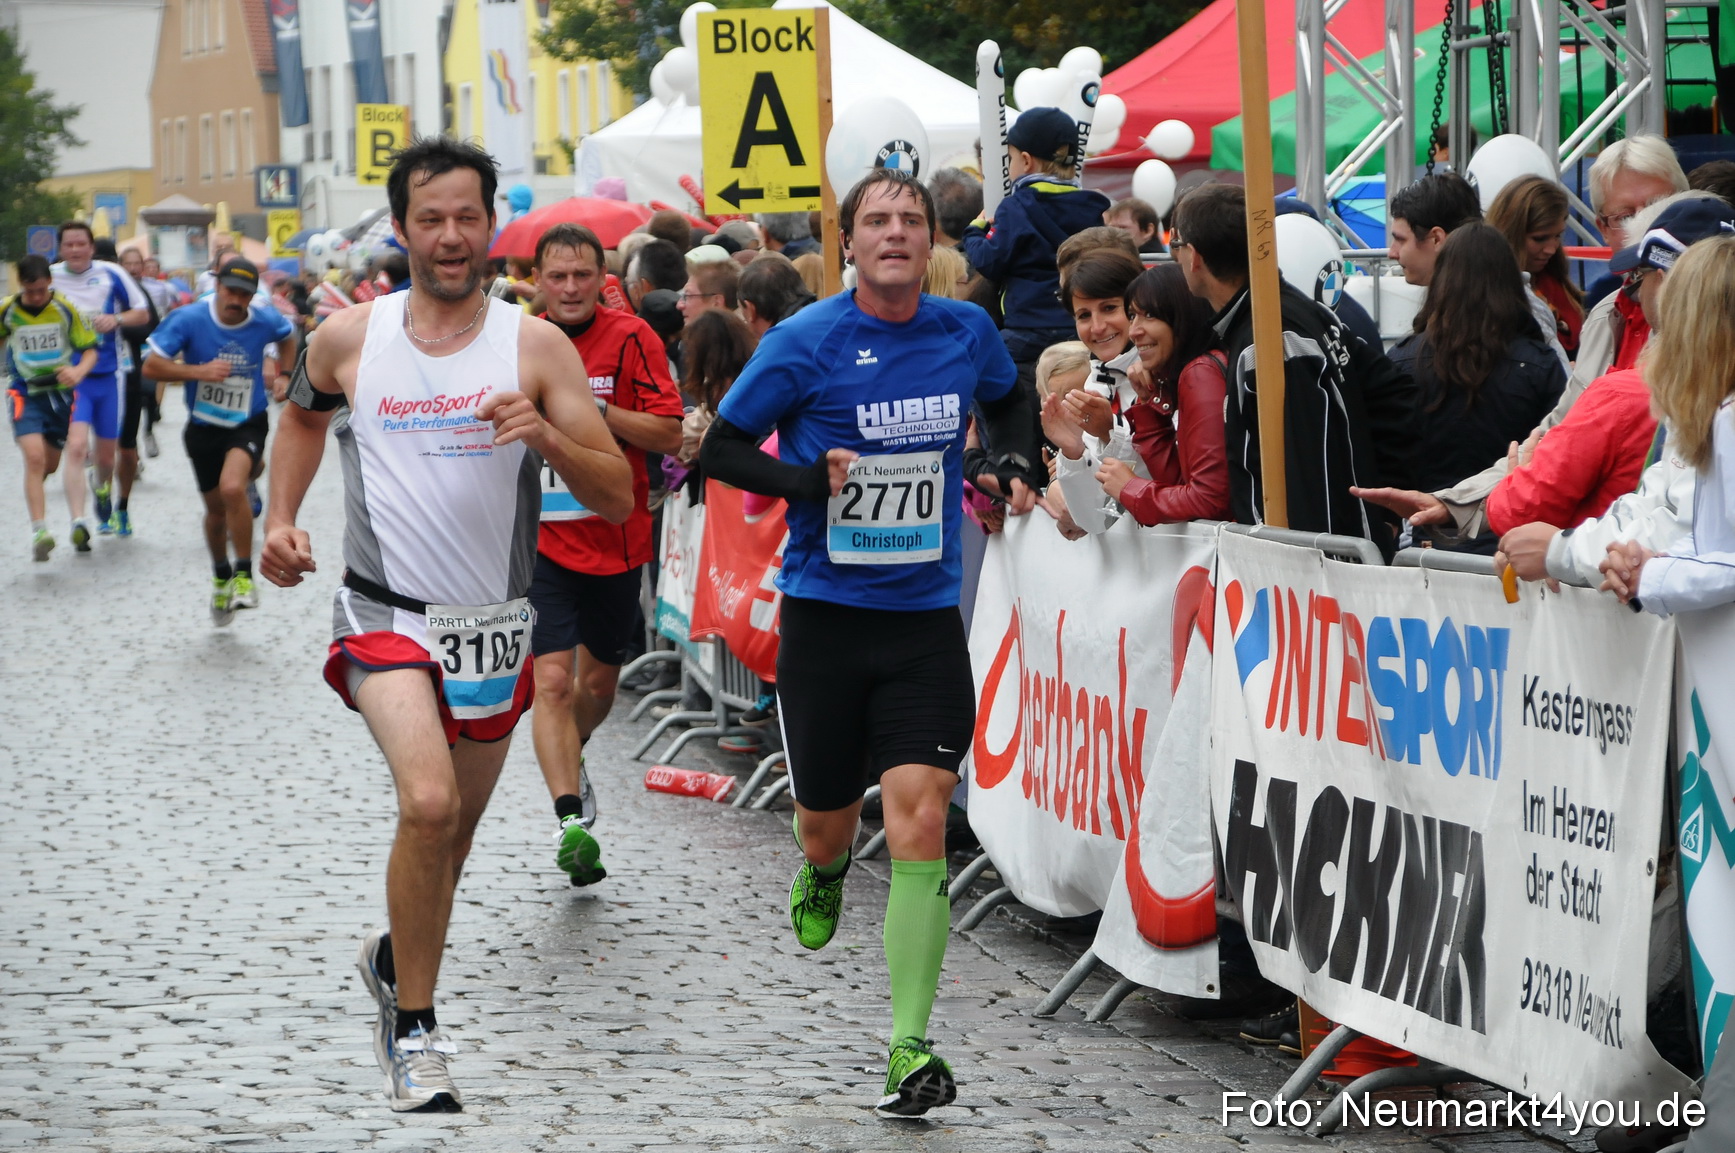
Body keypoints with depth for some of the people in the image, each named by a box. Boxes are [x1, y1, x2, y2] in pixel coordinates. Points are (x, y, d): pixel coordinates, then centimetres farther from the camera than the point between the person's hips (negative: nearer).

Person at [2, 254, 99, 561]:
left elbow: (90, 349, -2)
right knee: (34, 457, -19)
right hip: (25, 394, -2)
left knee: (50, 464, 11)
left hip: (61, 391, 2)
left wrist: (79, 371, -22)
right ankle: (38, 530, -22)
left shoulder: (66, 309, -6)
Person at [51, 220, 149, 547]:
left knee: (106, 453, 15)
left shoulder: (111, 274, -1)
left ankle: (103, 492, 49)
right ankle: (78, 523, -28)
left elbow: (142, 313, 7)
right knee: (76, 446, -21)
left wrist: (116, 319, -13)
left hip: (108, 375, 2)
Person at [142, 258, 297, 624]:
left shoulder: (265, 322, -10)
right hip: (204, 427, 2)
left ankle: (244, 574, -14)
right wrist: (198, 371, -27)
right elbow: (151, 367, -16)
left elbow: (287, 336, 16)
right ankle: (221, 578, 42)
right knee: (216, 509, 14)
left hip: (248, 425, -2)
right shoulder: (189, 319, -15)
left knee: (233, 487, -29)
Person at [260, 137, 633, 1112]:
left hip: (495, 627, 2)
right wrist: (282, 517, 9)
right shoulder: (350, 339, -1)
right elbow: (305, 415, 23)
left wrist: (549, 436, -24)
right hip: (386, 616, -2)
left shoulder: (536, 347, -4)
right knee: (430, 801, -24)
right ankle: (416, 1030, -11)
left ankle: (396, 960, 47)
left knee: (456, 832, 16)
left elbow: (618, 498, -6)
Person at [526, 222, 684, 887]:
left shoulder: (632, 339, -7)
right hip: (540, 540, 0)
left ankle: (571, 757, 47)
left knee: (599, 682, 16)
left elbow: (669, 434, -13)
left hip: (615, 539, 0)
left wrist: (592, 409, -22)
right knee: (553, 679, -15)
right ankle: (570, 821, -19)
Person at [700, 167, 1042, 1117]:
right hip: (825, 612, -1)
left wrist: (1016, 466, 6)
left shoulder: (966, 332, 3)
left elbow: (1009, 399, 25)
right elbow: (721, 449, -1)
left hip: (924, 618, 1)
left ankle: (910, 1047, -10)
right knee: (827, 826, 11)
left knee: (919, 825, -13)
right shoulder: (805, 343, -7)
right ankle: (823, 871, 51)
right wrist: (811, 479, -16)